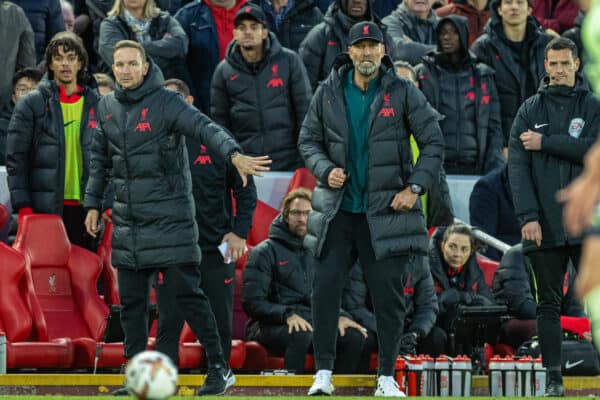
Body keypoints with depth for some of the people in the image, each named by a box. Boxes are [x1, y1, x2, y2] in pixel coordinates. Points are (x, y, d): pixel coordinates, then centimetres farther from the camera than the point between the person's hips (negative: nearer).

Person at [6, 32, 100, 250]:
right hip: (45, 208, -2)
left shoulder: (97, 105, 12)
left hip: (84, 208, 2)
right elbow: (15, 159, 1)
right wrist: (23, 207, -7)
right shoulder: (31, 105, 5)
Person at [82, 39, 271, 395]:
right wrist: (93, 203, 16)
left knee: (187, 294, -7)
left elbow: (206, 128, -24)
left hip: (169, 217, -6)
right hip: (127, 220, 6)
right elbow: (100, 159, 21)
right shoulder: (107, 108, 10)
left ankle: (219, 368, -1)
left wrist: (235, 155, -40)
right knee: (131, 302, 7)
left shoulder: (166, 102, -9)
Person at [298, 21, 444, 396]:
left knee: (389, 295, 1)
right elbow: (309, 139, 12)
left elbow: (434, 142, 0)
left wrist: (415, 186, -8)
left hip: (386, 209, -2)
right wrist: (325, 169, -7)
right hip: (338, 208, 2)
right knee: (325, 288, -3)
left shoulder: (403, 93, -3)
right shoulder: (328, 93, 3)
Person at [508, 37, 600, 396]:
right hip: (545, 224, 1)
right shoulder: (531, 110, 8)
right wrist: (528, 215, -11)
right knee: (550, 303, 4)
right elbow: (518, 165, -1)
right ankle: (553, 377, 7)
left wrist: (545, 143, -11)